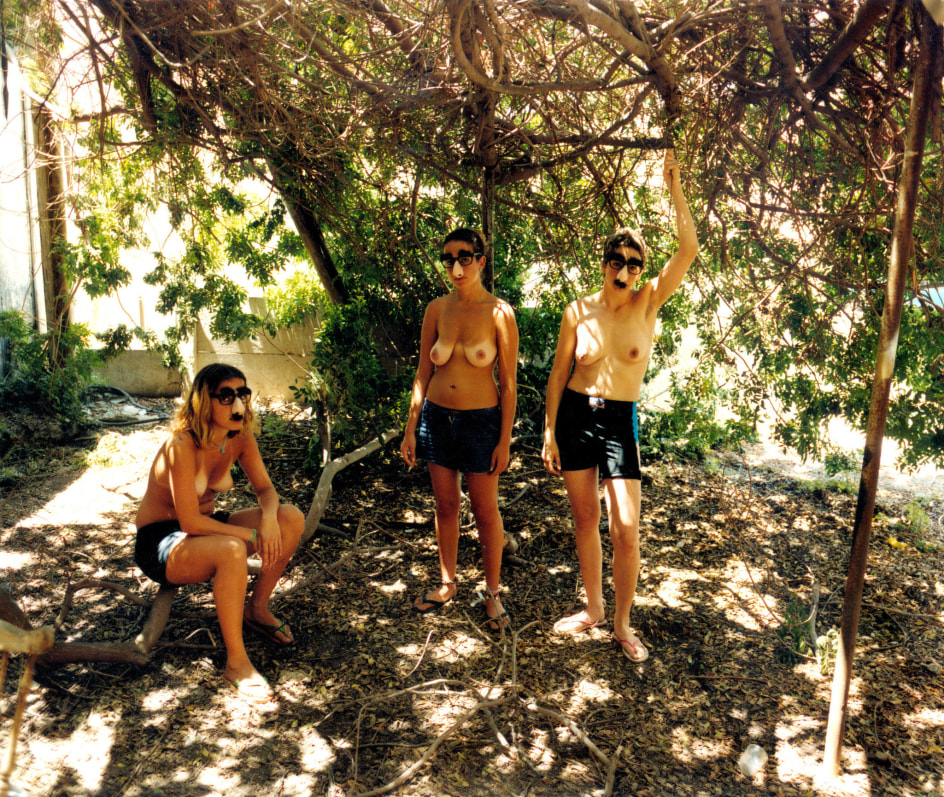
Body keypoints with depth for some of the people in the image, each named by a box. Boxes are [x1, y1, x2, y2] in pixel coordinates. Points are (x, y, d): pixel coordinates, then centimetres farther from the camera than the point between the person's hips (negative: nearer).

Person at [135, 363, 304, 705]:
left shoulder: (240, 437, -7)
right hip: (159, 542, -7)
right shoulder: (181, 444, -28)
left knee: (292, 518, -11)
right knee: (232, 550, -38)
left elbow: (265, 488, 0)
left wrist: (269, 517, -23)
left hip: (205, 527, 7)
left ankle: (257, 608, 7)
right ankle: (236, 663, -25)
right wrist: (252, 534, -24)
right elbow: (190, 522, -28)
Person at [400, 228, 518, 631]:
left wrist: (505, 441, -8)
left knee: (485, 510, 6)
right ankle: (447, 584, 32)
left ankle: (493, 592, 24)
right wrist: (411, 428, 4)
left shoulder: (499, 313, -10)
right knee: (445, 506, 14)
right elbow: (423, 373, 6)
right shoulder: (437, 309, 0)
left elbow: (508, 384, -7)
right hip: (437, 416, 3)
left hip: (481, 420, -3)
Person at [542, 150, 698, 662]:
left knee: (625, 530, -4)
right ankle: (593, 609, 30)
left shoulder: (648, 303, -2)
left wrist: (675, 189, -17)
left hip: (620, 419, -1)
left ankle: (622, 624, 16)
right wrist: (549, 432, 1)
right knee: (584, 520, 11)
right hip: (574, 414, 1)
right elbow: (559, 374, 4)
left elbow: (688, 250, -13)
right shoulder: (578, 311, 0)